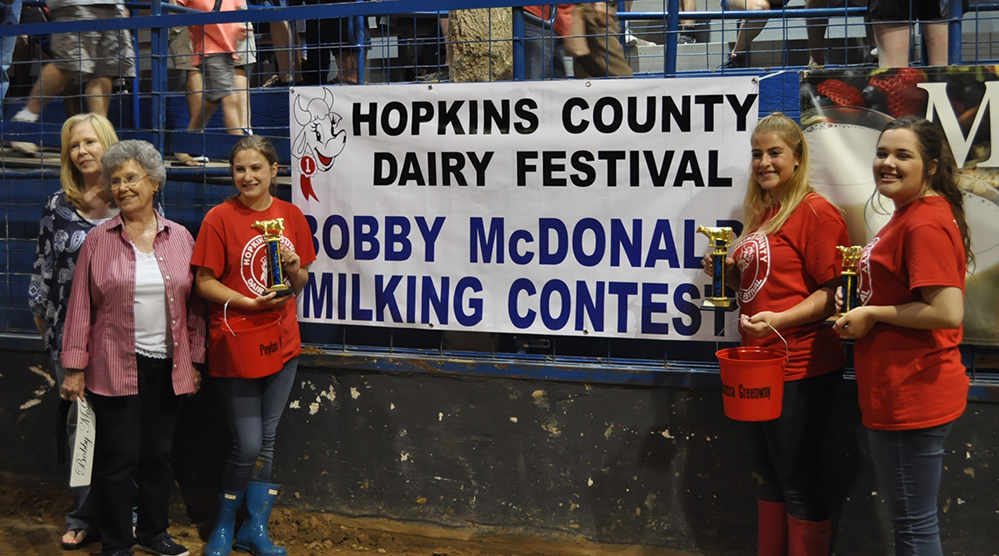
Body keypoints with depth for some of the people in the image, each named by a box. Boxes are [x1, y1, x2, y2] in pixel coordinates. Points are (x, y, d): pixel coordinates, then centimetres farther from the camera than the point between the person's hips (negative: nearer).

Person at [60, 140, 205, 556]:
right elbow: (81, 306, 0)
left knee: (158, 454, 12)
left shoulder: (180, 238, 5)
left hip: (167, 366, 2)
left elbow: (194, 304, 8)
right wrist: (75, 368, -4)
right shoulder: (99, 240, 0)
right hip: (115, 366, -2)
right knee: (118, 457, 2)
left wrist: (195, 361, 7)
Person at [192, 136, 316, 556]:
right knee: (247, 445, -3)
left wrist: (295, 269, -10)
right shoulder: (220, 218, -8)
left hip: (281, 344, 5)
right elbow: (204, 283, -8)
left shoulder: (291, 216, 4)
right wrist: (250, 302, -20)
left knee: (267, 441, 12)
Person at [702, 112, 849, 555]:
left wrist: (779, 319, -29)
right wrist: (729, 270, 5)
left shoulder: (816, 211, -12)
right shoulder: (761, 213, 14)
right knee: (768, 478, 18)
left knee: (798, 485, 0)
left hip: (800, 369, -9)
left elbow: (831, 293, -16)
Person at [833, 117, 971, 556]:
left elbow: (947, 311, -27)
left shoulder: (927, 225, -19)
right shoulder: (907, 215, 14)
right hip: (896, 393, 11)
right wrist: (859, 296, 12)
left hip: (912, 399, -11)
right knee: (911, 518, 22)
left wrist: (872, 315, -17)